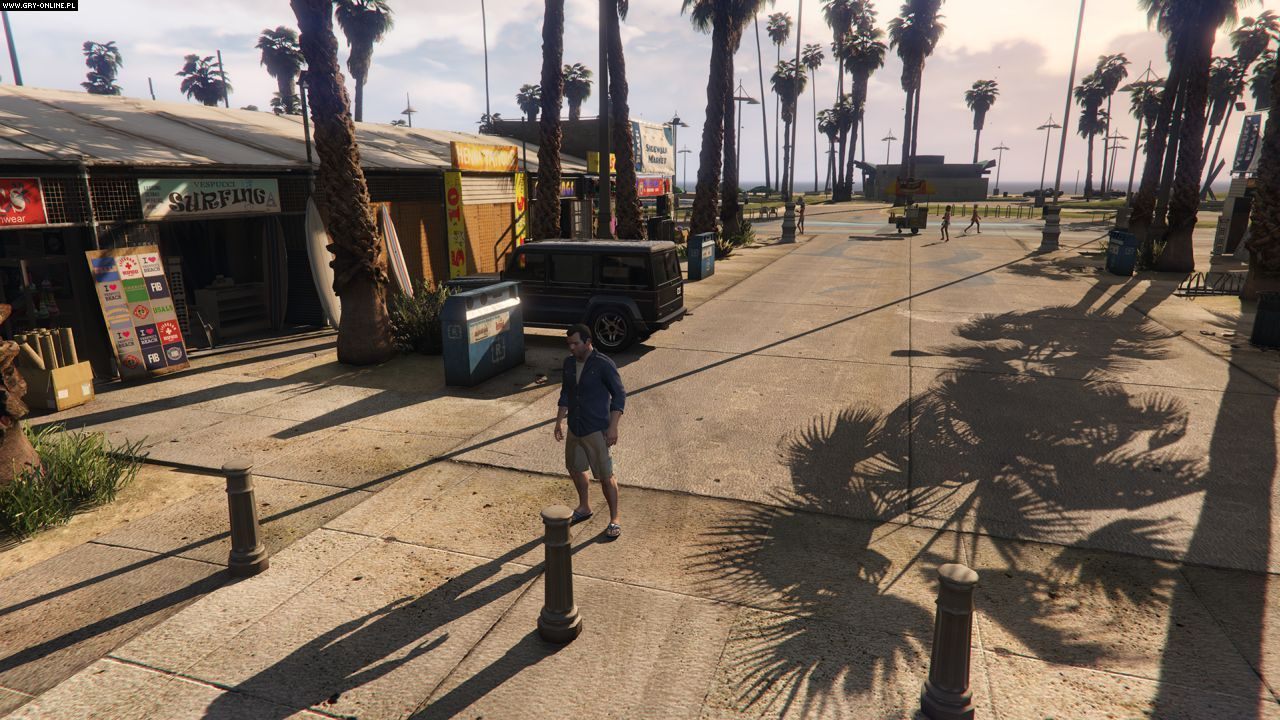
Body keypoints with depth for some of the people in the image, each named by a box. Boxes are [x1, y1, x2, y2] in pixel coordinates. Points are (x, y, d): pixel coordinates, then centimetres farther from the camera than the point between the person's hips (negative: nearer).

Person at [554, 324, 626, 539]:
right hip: (574, 428, 7)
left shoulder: (603, 365, -15)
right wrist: (559, 422, 12)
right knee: (575, 468, 19)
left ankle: (614, 519, 13)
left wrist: (613, 427, -17)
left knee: (605, 476, -2)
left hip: (596, 430, -7)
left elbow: (619, 395, -12)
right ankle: (584, 507, 41)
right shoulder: (569, 363, 4)